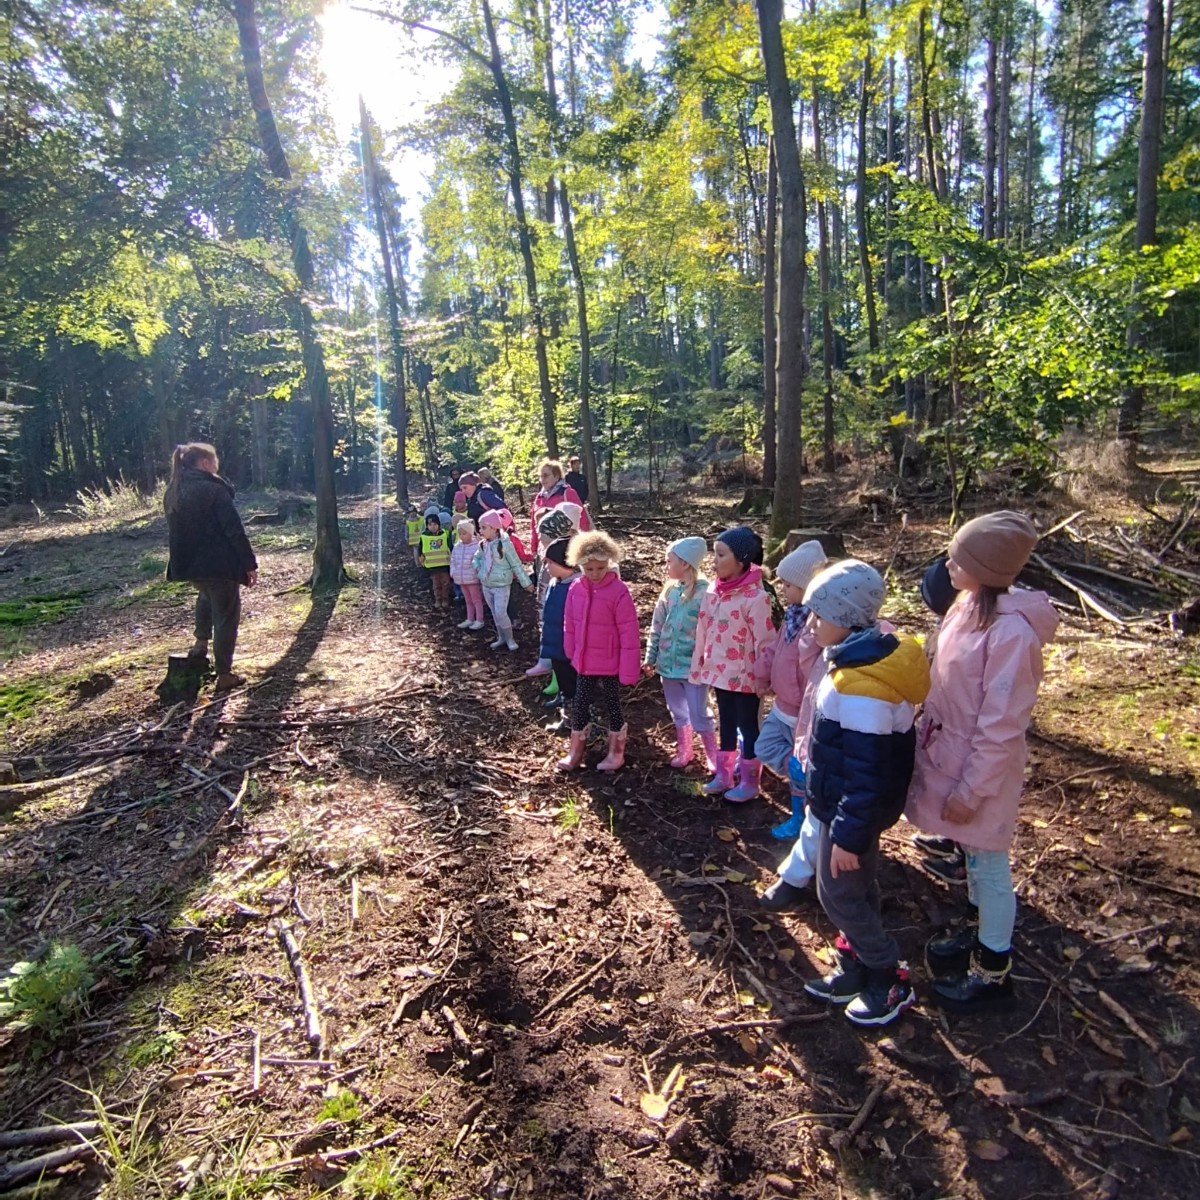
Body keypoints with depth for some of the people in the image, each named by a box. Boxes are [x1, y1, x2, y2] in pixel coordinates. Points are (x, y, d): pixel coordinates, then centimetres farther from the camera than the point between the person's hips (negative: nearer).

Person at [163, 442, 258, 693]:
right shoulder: (213, 489, -15)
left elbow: (177, 530, 15)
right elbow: (234, 530, -17)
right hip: (219, 563, -7)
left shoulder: (173, 492, 8)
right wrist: (250, 564, -12)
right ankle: (224, 675, 6)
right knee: (226, 617, 3)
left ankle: (201, 643, 29)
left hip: (188, 564, 7)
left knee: (207, 595, 37)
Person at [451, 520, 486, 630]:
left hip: (473, 578, -7)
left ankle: (479, 621, 12)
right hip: (462, 579, 7)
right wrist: (453, 572, 3)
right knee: (468, 600, 19)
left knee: (477, 600, 5)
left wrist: (480, 575, -22)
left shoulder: (477, 546, -17)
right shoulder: (457, 546, 5)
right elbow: (453, 560, 12)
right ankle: (470, 619, 29)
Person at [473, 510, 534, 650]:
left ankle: (510, 639, 8)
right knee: (494, 613, 14)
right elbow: (476, 558, 23)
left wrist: (526, 583, -9)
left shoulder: (504, 544, -17)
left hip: (501, 585, -6)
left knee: (501, 613, -10)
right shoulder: (483, 545, 1)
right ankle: (501, 638, 28)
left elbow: (516, 565, -13)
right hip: (486, 585, 7)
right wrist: (478, 568, 1)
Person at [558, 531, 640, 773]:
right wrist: (572, 655, 10)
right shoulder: (575, 589, -4)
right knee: (579, 706, 15)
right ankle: (575, 752, 31)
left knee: (612, 706, 12)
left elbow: (629, 634, -17)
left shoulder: (619, 592, -20)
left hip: (610, 665, -5)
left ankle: (616, 753, 29)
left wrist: (629, 671, -16)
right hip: (584, 663, 5)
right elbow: (569, 626, 8)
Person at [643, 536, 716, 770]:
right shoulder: (669, 590, 4)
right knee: (677, 711, 18)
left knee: (698, 713, 2)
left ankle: (712, 754, 22)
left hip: (693, 664, -6)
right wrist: (651, 657, 10)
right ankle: (684, 750, 36)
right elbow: (657, 626, 10)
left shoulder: (704, 591, -16)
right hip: (668, 662, 6)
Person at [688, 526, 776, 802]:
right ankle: (723, 775, 33)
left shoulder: (755, 597, -21)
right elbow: (704, 631, 8)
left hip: (744, 676, -7)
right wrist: (699, 665, 10)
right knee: (727, 724, 19)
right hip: (720, 672, 7)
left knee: (747, 726, 9)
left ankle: (749, 782, 24)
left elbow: (765, 642, -18)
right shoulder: (714, 592, 1)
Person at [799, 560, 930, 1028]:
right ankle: (855, 972, 39)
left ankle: (891, 982, 25)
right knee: (857, 890, 22)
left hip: (854, 809, -10)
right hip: (849, 802, 10)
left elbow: (866, 772, -28)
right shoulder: (874, 654, 0)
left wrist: (848, 835, -21)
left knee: (839, 895, 8)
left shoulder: (860, 684, -32)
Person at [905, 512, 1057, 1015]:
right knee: (973, 859, 24)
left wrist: (972, 788, -16)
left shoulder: (1011, 631, -26)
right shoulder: (968, 607, -1)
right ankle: (981, 934, 46)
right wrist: (926, 742, 11)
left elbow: (1002, 723, -22)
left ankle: (993, 973, 30)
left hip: (981, 767, -8)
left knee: (988, 864, 10)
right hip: (949, 753, 8)